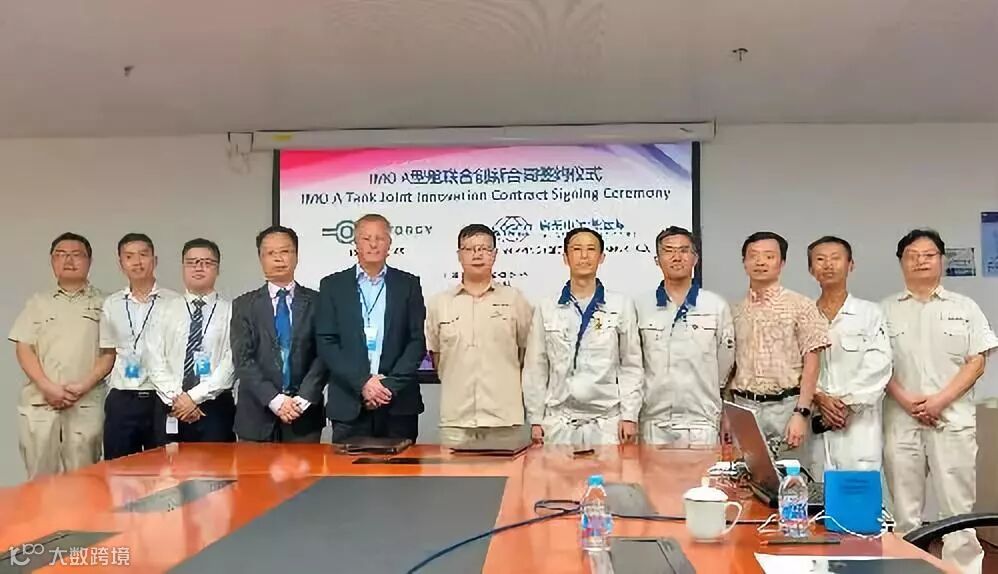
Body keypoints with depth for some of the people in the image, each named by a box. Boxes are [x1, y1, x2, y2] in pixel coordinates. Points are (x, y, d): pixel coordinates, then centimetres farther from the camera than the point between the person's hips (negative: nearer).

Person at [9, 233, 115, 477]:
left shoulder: (103, 304, 6)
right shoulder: (38, 302, 12)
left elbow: (110, 353, 1)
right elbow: (23, 349, 6)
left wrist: (83, 386, -11)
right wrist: (48, 387, -8)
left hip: (86, 404, -2)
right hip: (39, 402, 2)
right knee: (40, 479, 4)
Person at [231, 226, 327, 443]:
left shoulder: (317, 302, 5)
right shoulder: (244, 305, 6)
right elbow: (242, 360, -2)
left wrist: (303, 399, -12)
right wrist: (274, 400, -12)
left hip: (305, 416, 0)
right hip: (257, 416, 1)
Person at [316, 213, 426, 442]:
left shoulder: (408, 284, 8)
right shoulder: (332, 285, 7)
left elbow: (418, 340, 3)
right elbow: (326, 343, 0)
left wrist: (390, 385, -9)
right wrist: (363, 383, -10)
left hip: (398, 403, 0)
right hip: (349, 405, 0)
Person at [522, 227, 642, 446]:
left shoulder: (622, 306, 5)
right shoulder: (546, 309, 7)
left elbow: (631, 366, 5)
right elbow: (535, 368, 8)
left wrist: (629, 416, -1)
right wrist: (535, 419, 4)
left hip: (607, 421, -1)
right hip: (558, 421, 1)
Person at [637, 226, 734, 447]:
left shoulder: (717, 306, 1)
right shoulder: (642, 307, 2)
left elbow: (724, 363, 8)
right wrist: (659, 391, 11)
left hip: (701, 423, 0)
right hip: (654, 423, 1)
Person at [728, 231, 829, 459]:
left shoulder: (800, 306, -1)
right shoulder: (736, 311, 9)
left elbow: (811, 364, -4)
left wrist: (801, 413, -12)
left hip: (786, 406, -3)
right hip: (743, 407, 3)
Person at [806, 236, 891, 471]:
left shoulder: (870, 313, 6)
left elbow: (878, 366, -3)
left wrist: (847, 403, -10)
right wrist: (819, 398, -12)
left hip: (858, 423, -1)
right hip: (816, 424, 1)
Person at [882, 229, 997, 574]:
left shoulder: (964, 308, 8)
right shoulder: (886, 310, 8)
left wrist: (940, 400, -10)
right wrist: (906, 400, -9)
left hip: (953, 419, 0)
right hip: (901, 420, 1)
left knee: (958, 506, 1)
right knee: (905, 507, 6)